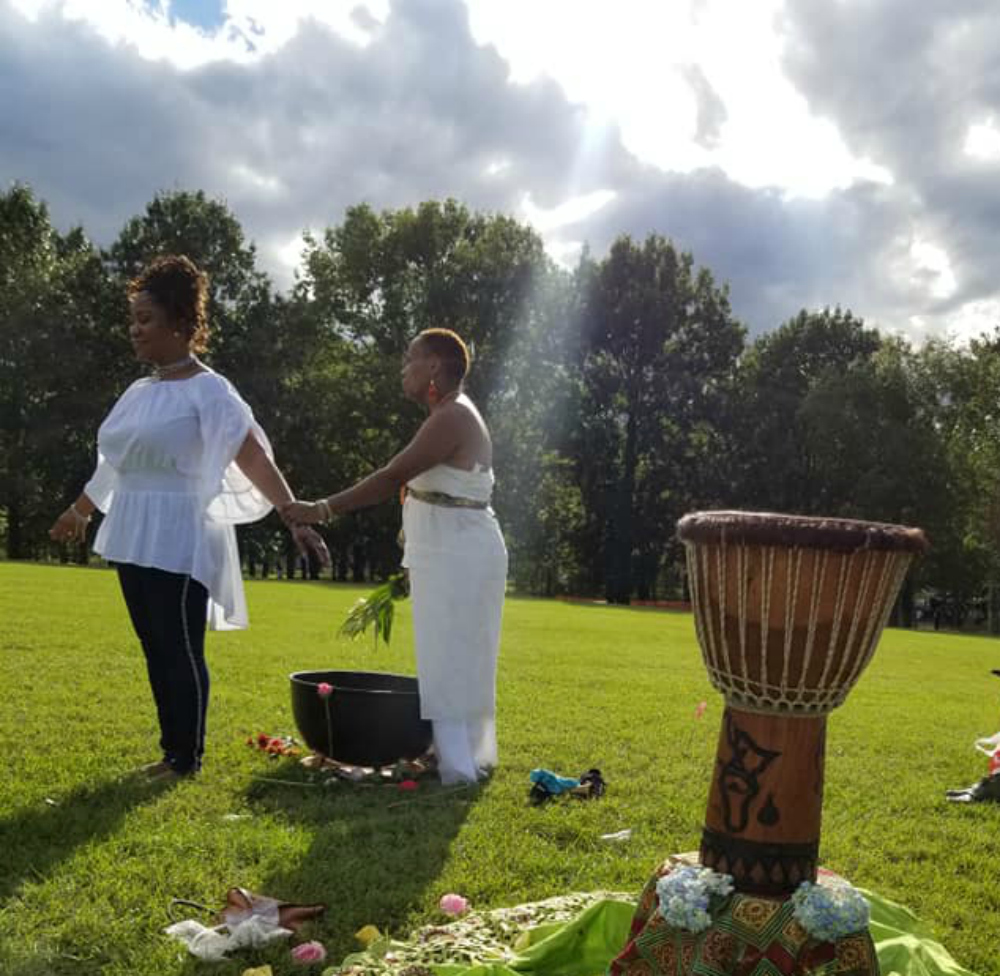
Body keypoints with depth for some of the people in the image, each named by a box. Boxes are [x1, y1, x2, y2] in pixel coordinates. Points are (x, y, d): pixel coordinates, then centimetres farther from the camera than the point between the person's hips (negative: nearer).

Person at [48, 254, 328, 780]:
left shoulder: (207, 389, -9)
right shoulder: (138, 391, 12)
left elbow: (254, 459, -17)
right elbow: (113, 463, 25)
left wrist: (296, 518, -26)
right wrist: (78, 511, 36)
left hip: (178, 539, -7)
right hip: (132, 537, 7)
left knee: (181, 652, -1)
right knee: (155, 649, 12)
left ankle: (188, 759, 11)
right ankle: (171, 749, 22)